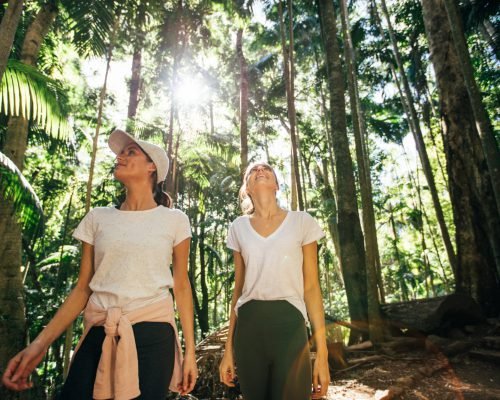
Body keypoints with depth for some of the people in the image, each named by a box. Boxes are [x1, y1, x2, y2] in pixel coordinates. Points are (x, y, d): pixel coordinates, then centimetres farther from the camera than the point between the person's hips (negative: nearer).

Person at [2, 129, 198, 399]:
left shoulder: (174, 220, 0)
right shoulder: (97, 218, 6)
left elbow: (181, 286, 3)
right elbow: (83, 288, 6)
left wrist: (189, 350, 3)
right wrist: (40, 343, -3)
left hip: (153, 335, -2)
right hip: (99, 335, 2)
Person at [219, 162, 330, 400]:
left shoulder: (302, 222, 0)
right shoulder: (238, 227, 7)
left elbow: (311, 288, 1)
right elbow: (238, 288, 11)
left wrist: (322, 352, -2)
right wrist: (229, 348, 11)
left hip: (289, 326, -2)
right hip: (248, 328, 3)